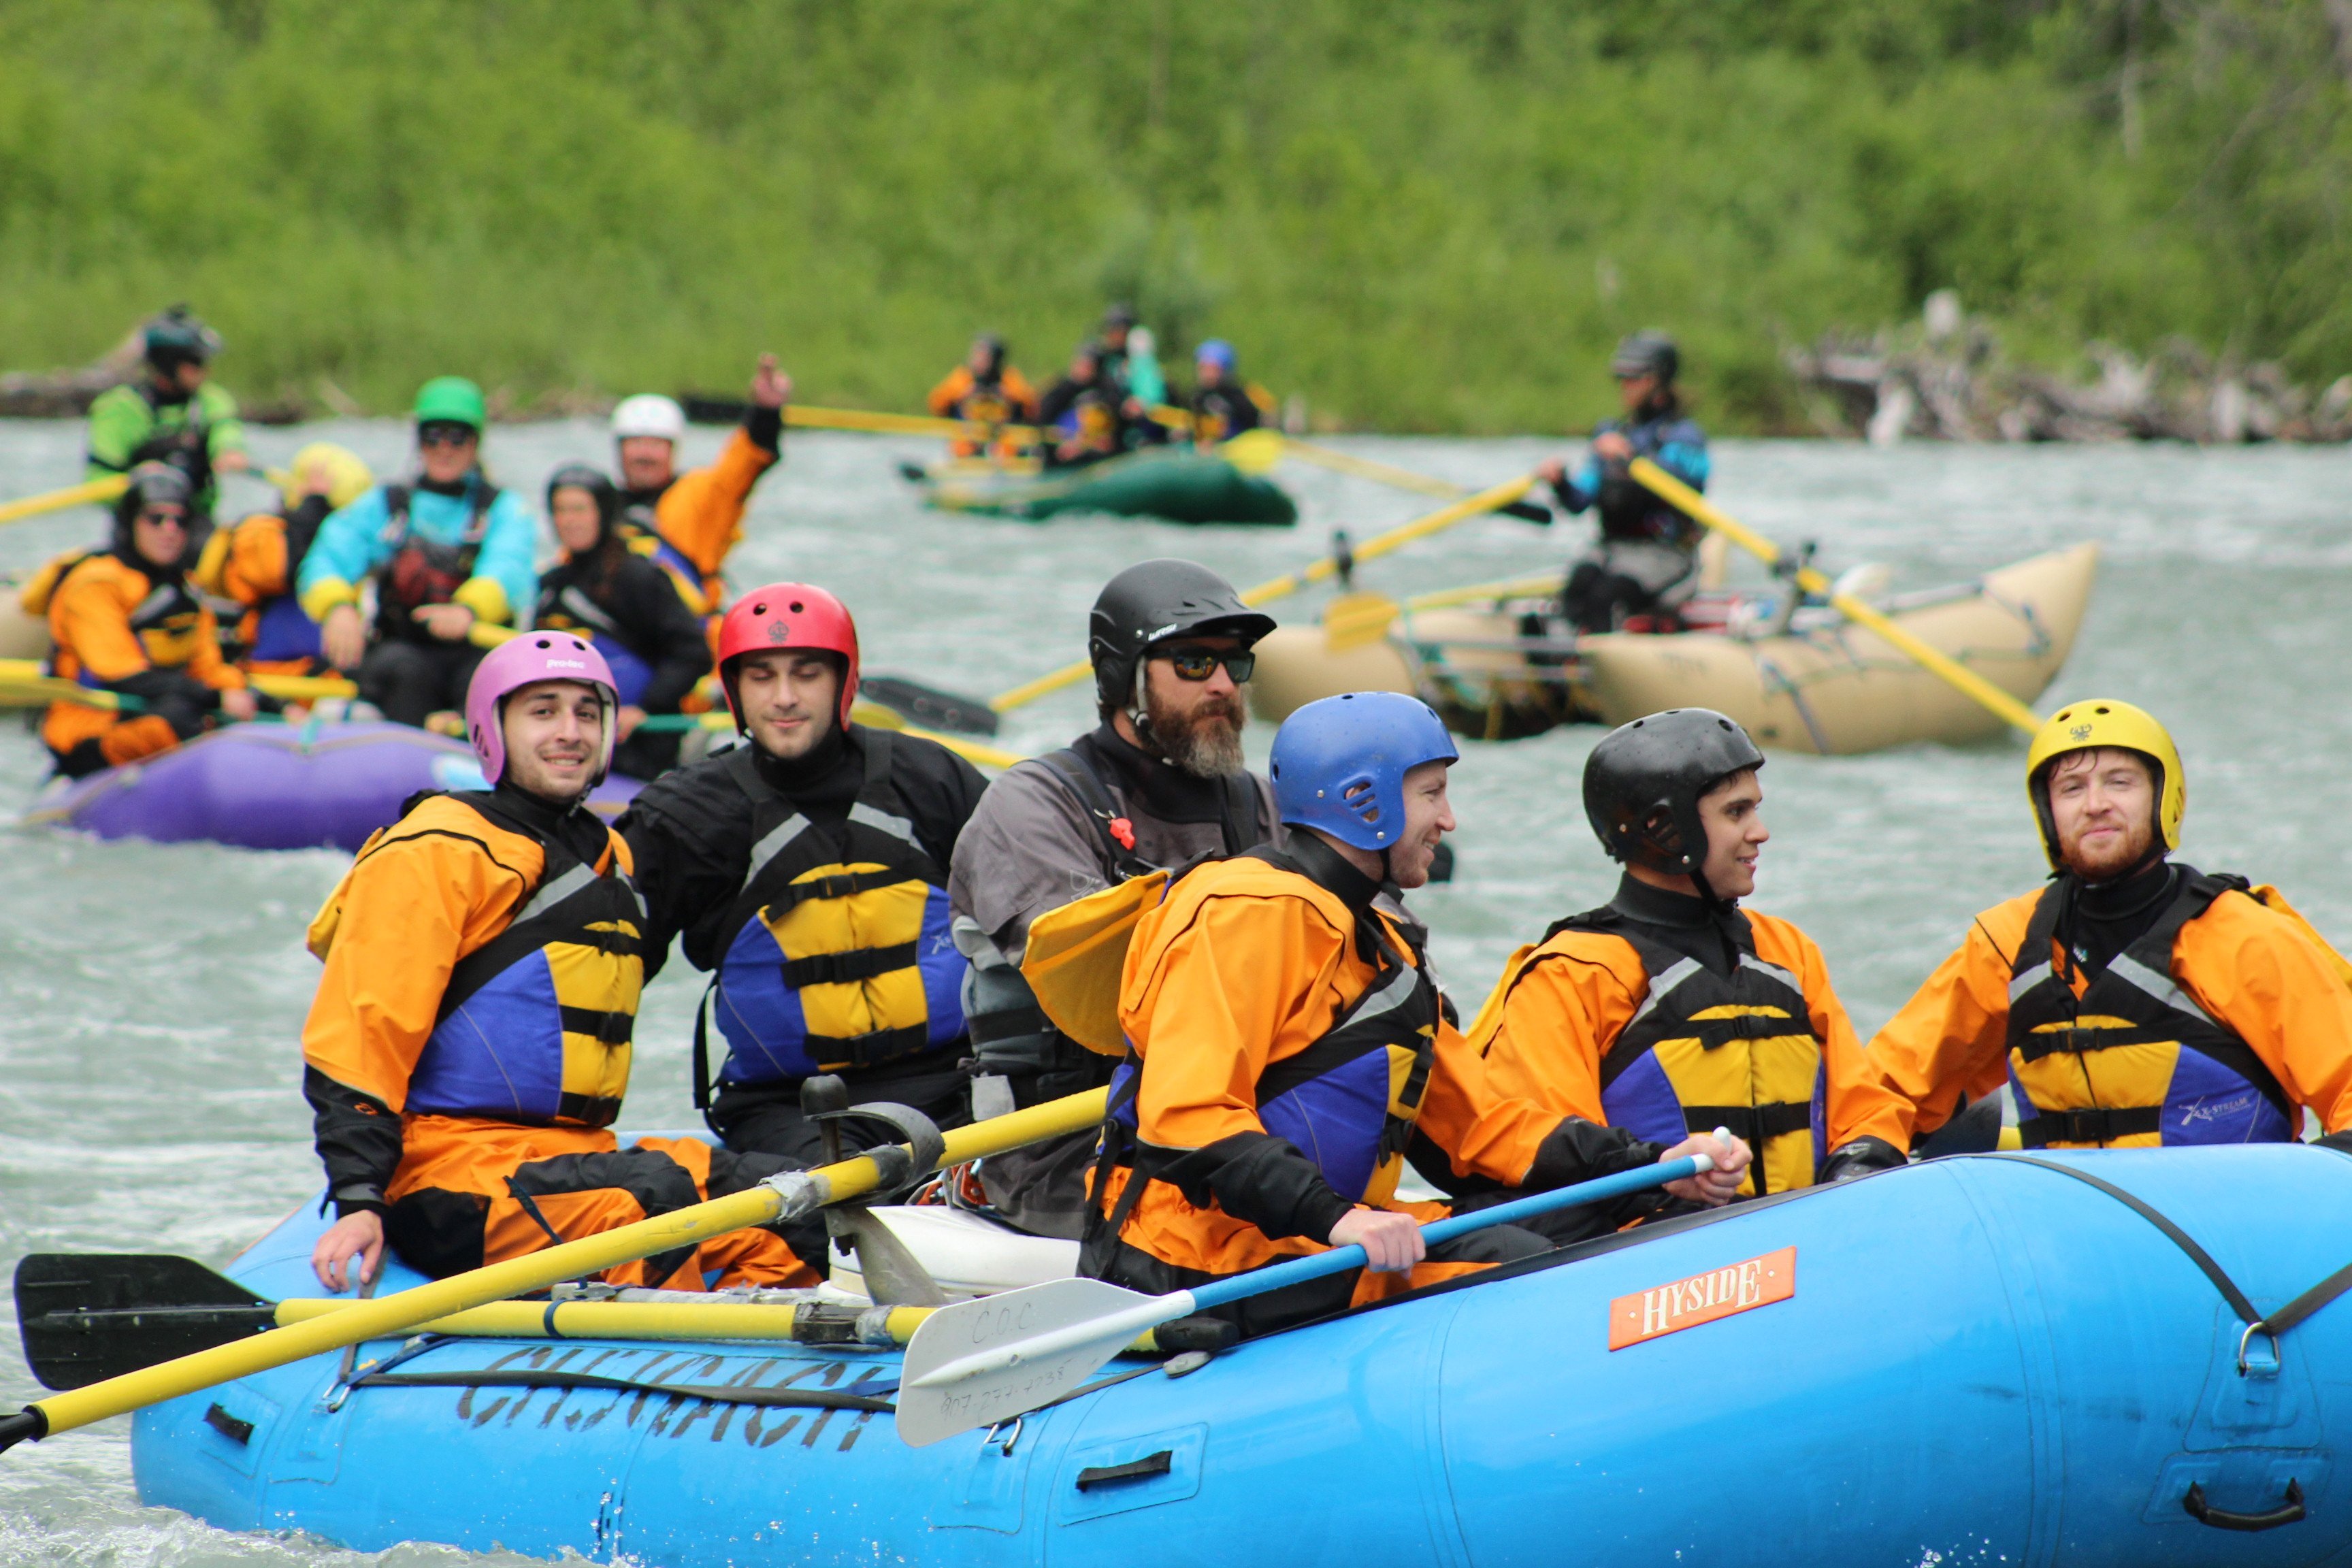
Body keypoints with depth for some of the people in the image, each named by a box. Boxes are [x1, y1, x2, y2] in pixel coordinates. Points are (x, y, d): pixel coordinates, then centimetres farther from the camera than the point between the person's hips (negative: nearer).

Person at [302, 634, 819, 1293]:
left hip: (578, 1156, 8)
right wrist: (358, 1200, -20)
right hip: (450, 1172, -8)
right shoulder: (438, 854, -5)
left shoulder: (610, 857, 21)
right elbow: (357, 1032, -12)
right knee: (655, 1202, -33)